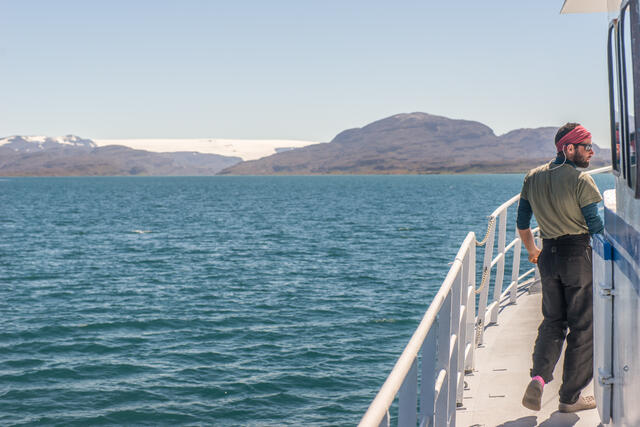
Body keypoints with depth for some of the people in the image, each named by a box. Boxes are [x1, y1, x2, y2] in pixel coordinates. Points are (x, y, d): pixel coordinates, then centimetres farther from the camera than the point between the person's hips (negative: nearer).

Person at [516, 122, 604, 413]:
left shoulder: (533, 177, 6)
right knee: (582, 326, 6)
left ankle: (539, 376, -3)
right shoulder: (581, 180, -13)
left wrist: (531, 250, 26)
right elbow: (596, 226, -12)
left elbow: (522, 222, 12)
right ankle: (570, 397, 12)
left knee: (553, 320, 18)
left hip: (548, 255, 6)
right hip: (578, 255, -6)